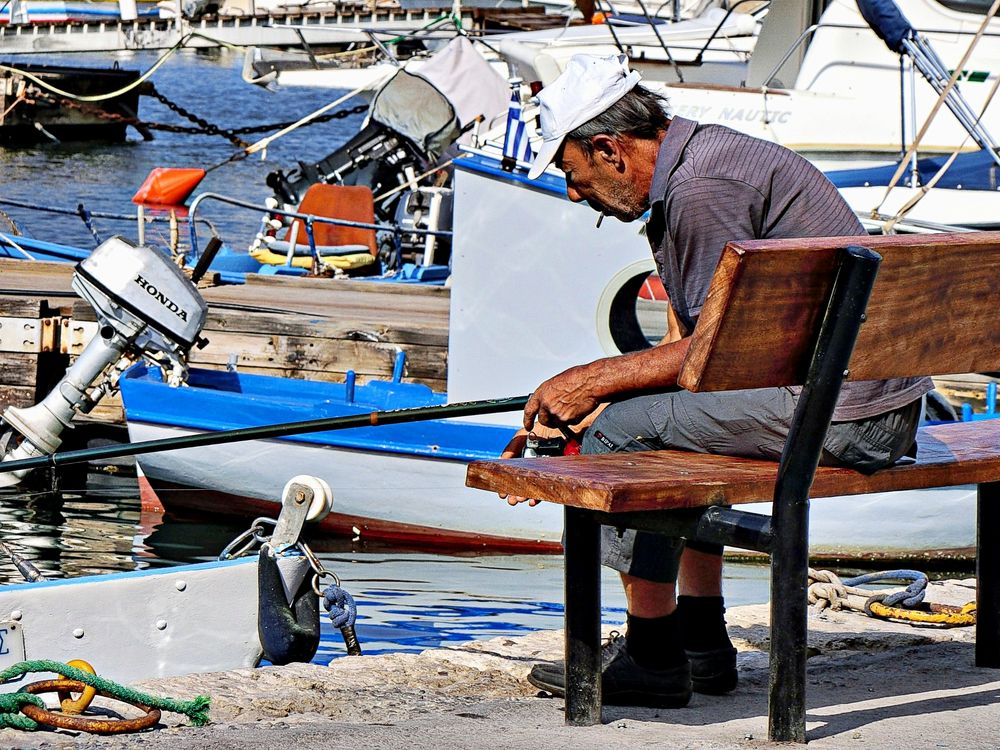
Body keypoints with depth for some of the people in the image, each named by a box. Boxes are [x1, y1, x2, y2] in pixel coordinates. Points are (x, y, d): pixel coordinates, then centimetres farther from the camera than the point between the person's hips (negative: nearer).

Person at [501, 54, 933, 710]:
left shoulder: (701, 187, -15)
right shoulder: (698, 158, 17)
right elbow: (693, 342, 19)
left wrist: (596, 380, -8)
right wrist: (567, 409, 13)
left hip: (840, 410, -11)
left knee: (621, 431, -9)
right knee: (672, 417, 27)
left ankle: (653, 660, 0)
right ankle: (702, 643, 27)